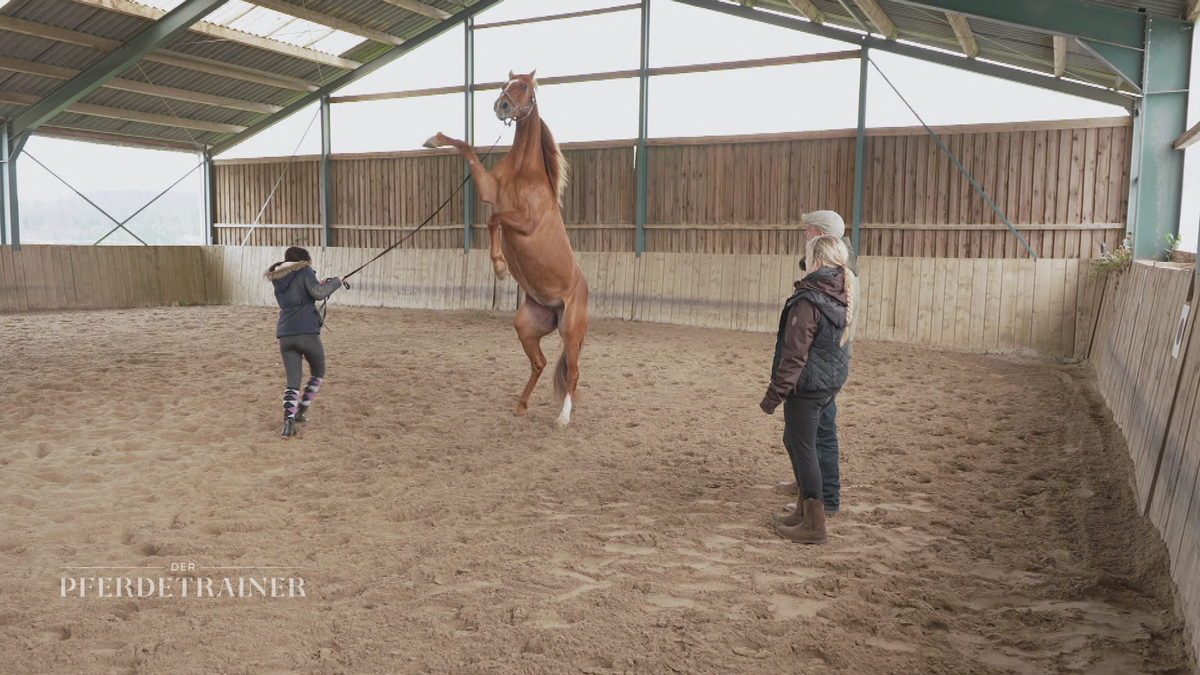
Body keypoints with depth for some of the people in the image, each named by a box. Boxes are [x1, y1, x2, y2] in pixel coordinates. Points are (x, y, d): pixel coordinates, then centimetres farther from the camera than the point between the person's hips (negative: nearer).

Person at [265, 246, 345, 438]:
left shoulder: (278, 280, 20)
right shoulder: (304, 272, 0)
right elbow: (318, 293, -14)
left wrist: (318, 285, 27)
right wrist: (337, 282, -1)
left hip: (285, 335, 5)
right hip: (307, 332, -5)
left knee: (293, 381, 5)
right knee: (318, 373, 18)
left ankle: (289, 418, -13)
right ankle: (301, 410, 14)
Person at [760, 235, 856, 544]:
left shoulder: (807, 301, -21)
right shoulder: (842, 296, 5)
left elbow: (795, 355, -20)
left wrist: (775, 394, -14)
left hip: (808, 385, -9)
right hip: (833, 381, 9)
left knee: (803, 449, 1)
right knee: (794, 441, 22)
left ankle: (813, 525, 8)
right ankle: (804, 508, 33)